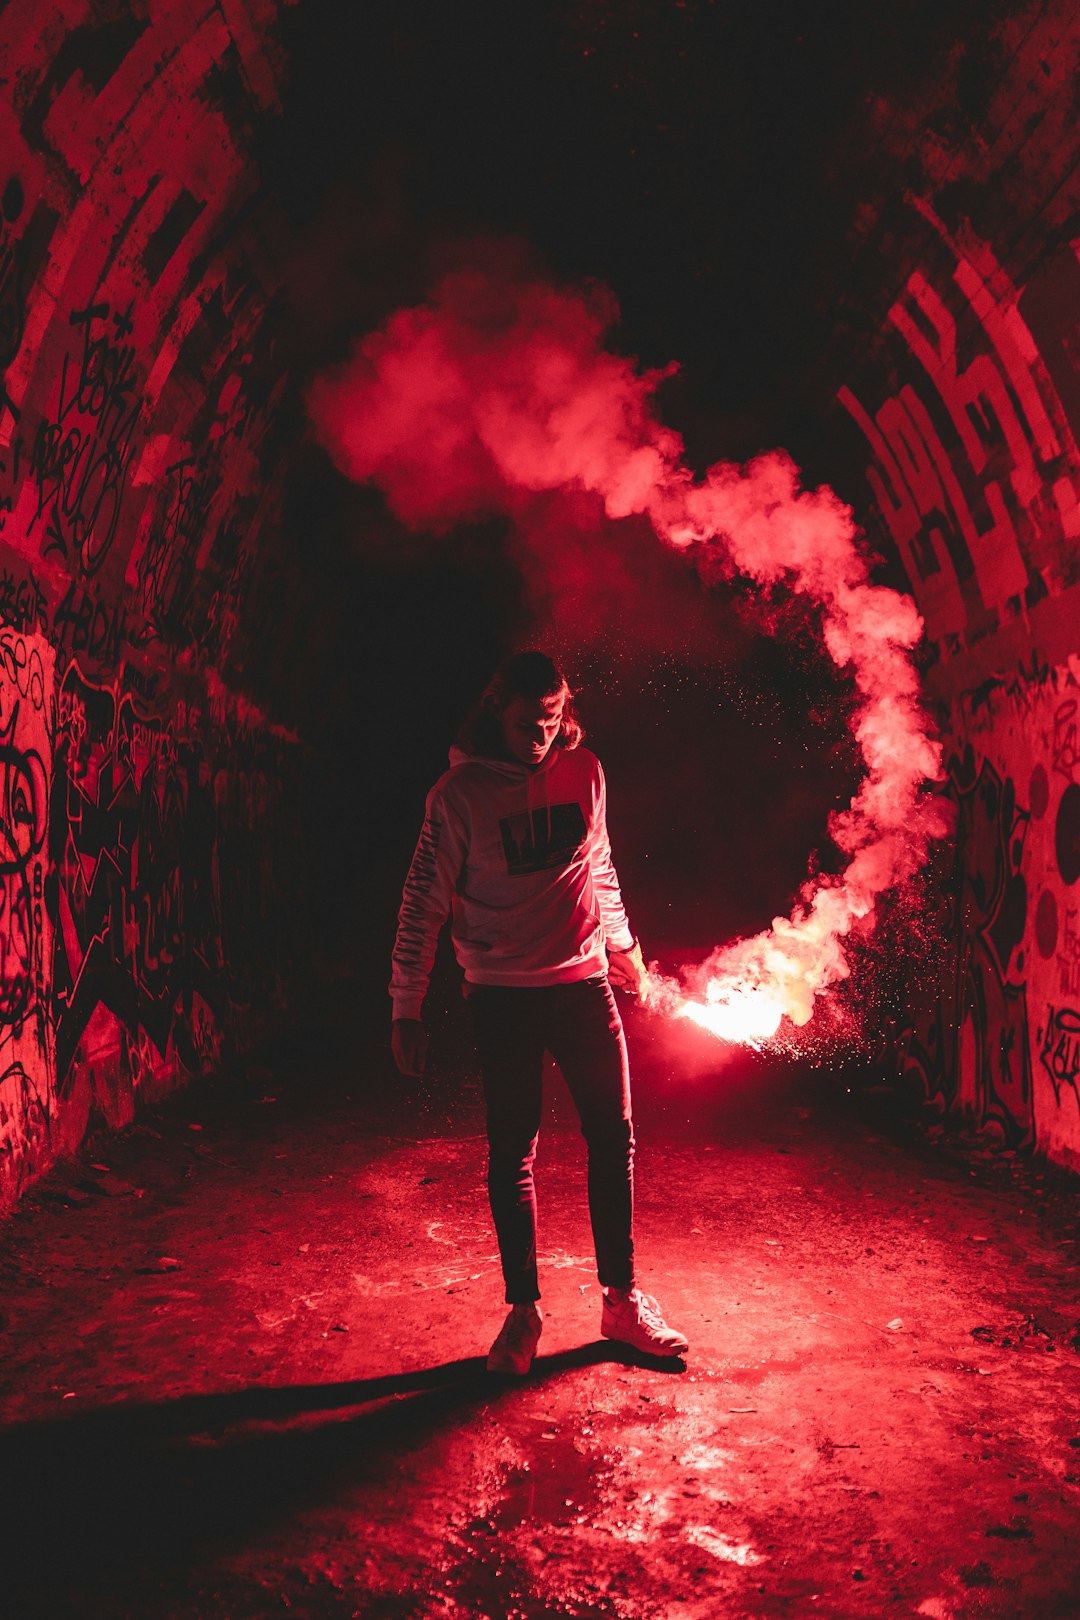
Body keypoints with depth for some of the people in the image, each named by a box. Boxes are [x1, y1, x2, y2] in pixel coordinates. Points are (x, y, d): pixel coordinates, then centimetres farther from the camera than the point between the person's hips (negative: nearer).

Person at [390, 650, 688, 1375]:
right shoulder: (461, 794, -8)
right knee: (511, 1156, 3)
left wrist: (624, 946, 25)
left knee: (614, 1140, 6)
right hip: (503, 996, -3)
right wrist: (407, 1008, -6)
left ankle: (623, 1299, 22)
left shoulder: (585, 773, 4)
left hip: (584, 984, 4)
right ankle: (523, 1313, 18)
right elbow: (424, 902, -6)